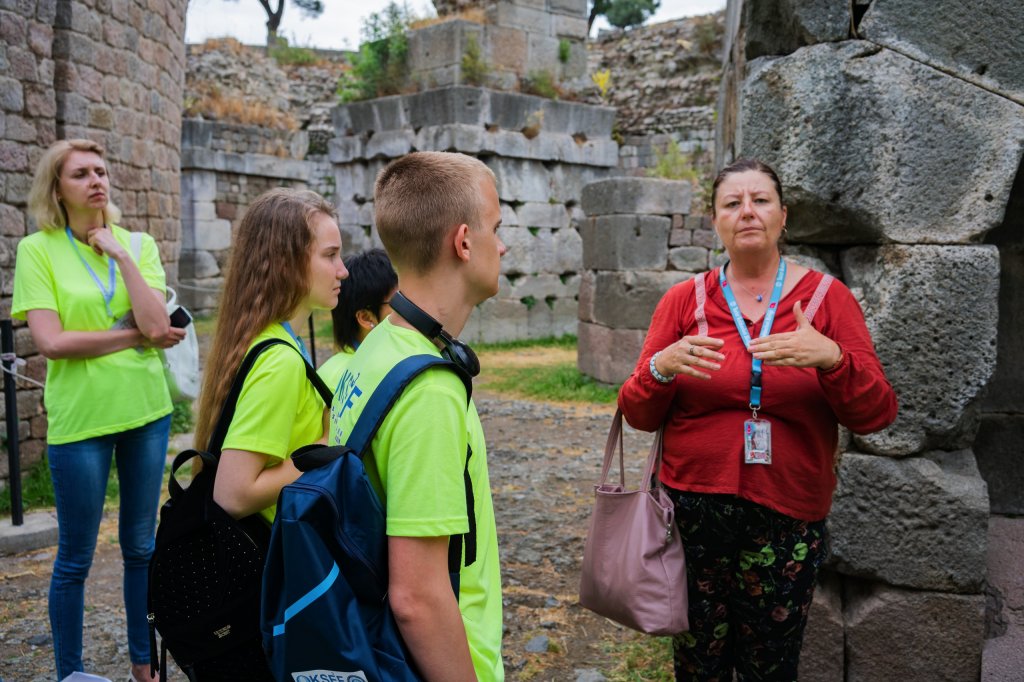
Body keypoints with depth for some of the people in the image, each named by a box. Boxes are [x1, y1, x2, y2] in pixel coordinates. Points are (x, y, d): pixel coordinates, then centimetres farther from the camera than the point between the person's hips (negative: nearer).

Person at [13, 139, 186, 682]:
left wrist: (120, 254, -11)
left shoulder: (138, 244, 4)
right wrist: (136, 337, -11)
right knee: (75, 559, 9)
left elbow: (158, 325, -10)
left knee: (142, 547, 15)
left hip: (146, 410, 3)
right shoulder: (37, 249, -3)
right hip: (79, 416, -3)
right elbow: (50, 341, -14)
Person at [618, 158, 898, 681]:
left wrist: (832, 359, -23)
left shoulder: (827, 298, -1)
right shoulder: (684, 300, 1)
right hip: (692, 514, 1)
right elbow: (638, 414, 0)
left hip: (787, 521, 0)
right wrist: (661, 369, -20)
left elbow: (876, 414, -5)